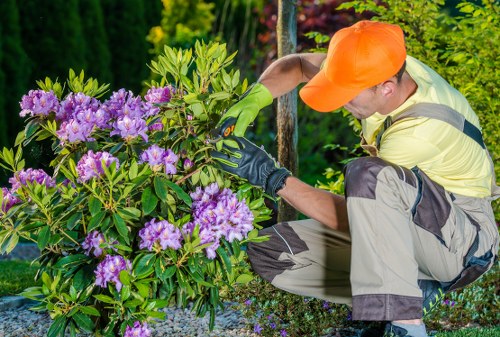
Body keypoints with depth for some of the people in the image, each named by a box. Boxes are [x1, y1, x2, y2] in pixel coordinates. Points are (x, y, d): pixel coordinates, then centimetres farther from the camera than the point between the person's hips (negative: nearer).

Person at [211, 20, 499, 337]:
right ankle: (413, 290, -3)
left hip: (464, 241, -8)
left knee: (368, 174, -38)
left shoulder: (423, 129, -32)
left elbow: (350, 216, -27)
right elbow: (297, 64, 7)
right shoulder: (385, 67, -9)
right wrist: (250, 102, -11)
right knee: (267, 252, -4)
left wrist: (271, 176, -26)